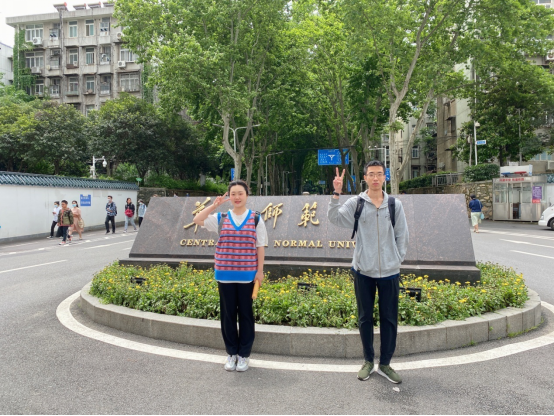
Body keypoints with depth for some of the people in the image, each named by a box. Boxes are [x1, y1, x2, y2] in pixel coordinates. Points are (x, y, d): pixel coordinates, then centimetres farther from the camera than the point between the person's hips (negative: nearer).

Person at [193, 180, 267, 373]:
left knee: (245, 314, 7)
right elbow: (197, 220, -6)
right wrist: (215, 205, -12)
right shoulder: (221, 218, 4)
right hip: (224, 275, 2)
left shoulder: (256, 219, 0)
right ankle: (231, 353, 25)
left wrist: (260, 271, -3)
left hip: (247, 275, -2)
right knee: (228, 314, 9)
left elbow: (260, 247, 0)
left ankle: (244, 354, 21)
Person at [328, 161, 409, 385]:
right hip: (363, 271, 0)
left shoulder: (395, 204, 2)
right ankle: (368, 362, 28)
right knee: (365, 318, 11)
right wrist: (336, 194, -24)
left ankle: (385, 364, 24)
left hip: (389, 272, 1)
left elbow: (403, 235, 7)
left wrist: (398, 259, 1)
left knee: (389, 319, 8)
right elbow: (335, 218, -16)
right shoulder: (356, 203, -1)